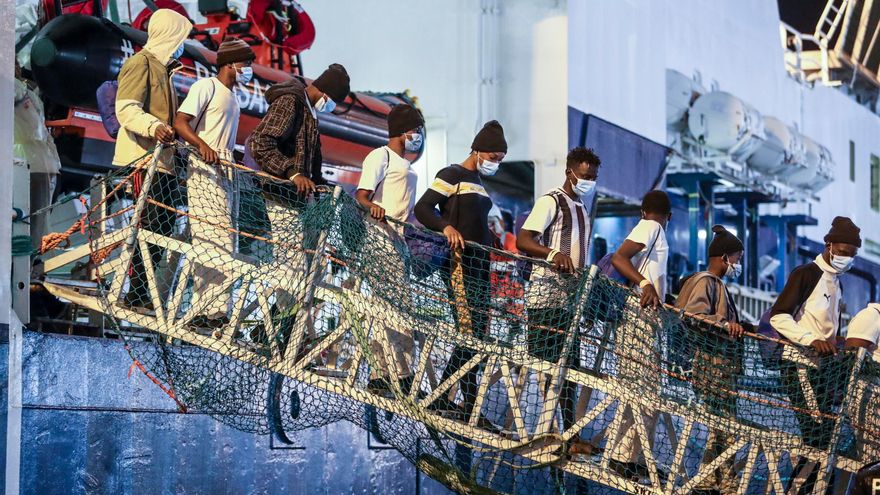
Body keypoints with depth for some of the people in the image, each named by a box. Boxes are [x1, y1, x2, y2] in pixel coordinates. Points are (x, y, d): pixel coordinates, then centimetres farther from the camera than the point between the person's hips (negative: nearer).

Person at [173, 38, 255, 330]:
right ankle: (205, 311, -17)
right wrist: (202, 145, -29)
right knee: (212, 240, -16)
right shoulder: (206, 87, -4)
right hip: (205, 167, -9)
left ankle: (215, 310, 6)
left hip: (226, 171, 9)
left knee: (224, 242, 6)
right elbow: (180, 123, -14)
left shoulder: (232, 95, 23)